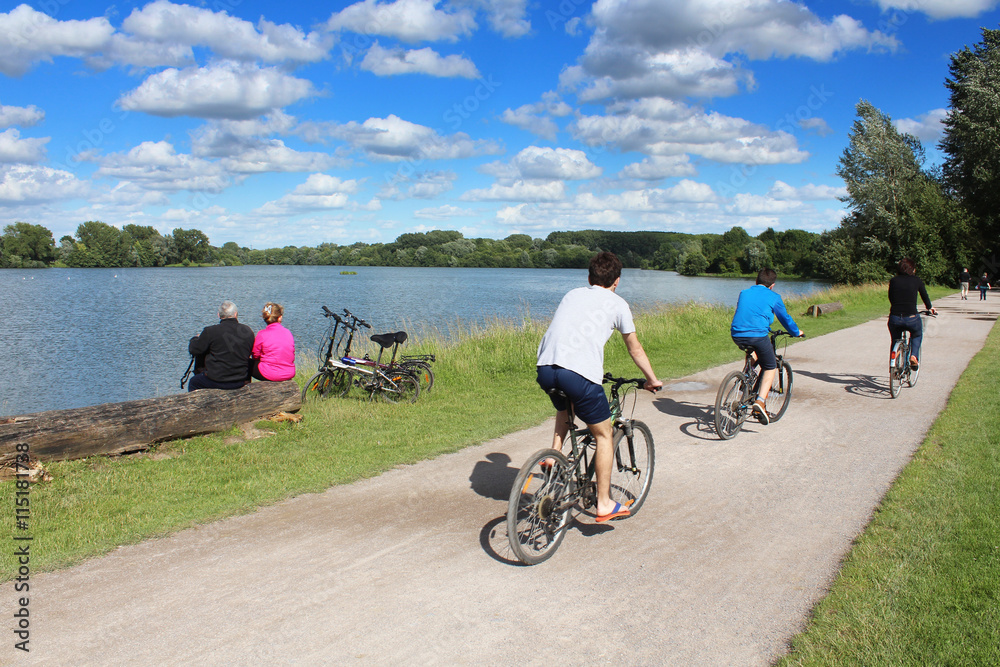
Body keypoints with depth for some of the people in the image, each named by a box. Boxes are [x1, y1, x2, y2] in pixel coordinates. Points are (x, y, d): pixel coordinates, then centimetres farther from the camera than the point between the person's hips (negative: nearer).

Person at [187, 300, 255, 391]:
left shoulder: (210, 331, -16)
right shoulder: (248, 331, -7)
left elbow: (194, 350, -4)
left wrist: (195, 338, 20)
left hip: (217, 381, -5)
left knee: (193, 382, 25)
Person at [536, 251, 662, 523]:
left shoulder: (572, 294, 26)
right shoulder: (616, 303, 14)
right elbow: (635, 349, 22)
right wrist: (652, 380, 37)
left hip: (545, 368, 5)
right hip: (580, 373, -5)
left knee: (564, 410, 38)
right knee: (604, 436, 14)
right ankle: (604, 504, 18)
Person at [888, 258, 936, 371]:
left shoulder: (893, 280, 8)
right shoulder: (917, 281, 5)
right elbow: (925, 296, 19)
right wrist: (930, 308, 40)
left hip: (894, 318, 1)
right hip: (911, 318, -1)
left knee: (895, 340, 26)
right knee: (917, 335, 31)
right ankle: (914, 356, 12)